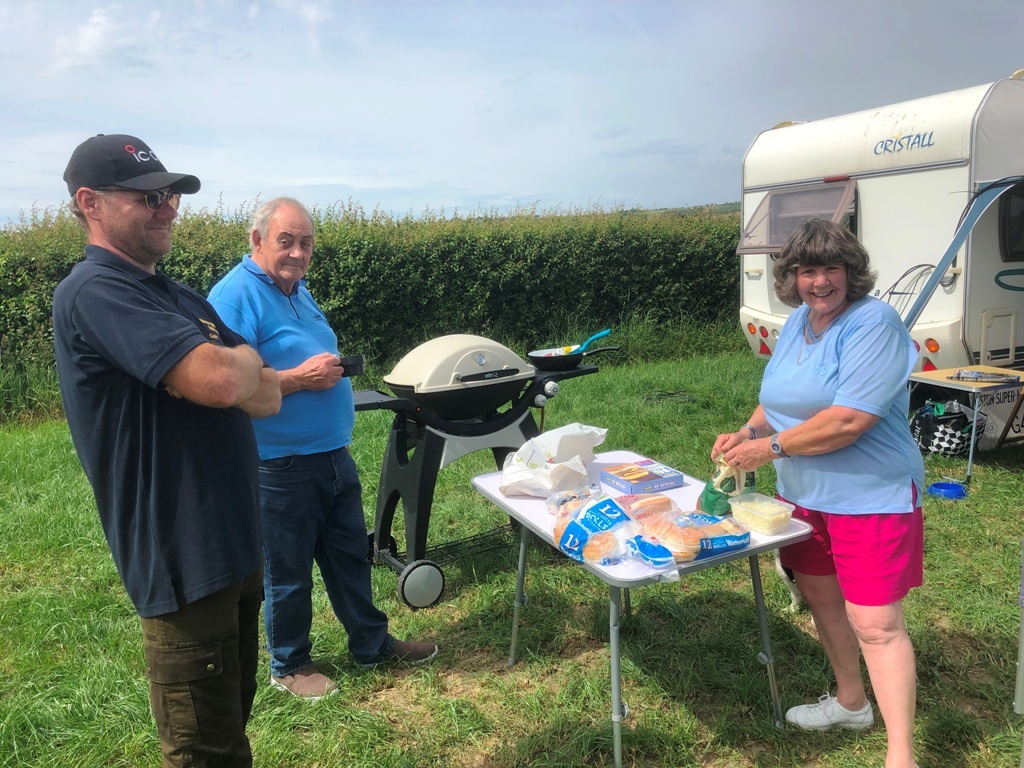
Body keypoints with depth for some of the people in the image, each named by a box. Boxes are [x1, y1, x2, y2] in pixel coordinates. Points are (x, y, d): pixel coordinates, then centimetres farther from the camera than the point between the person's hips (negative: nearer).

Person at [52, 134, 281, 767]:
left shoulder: (184, 299, 14)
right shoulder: (93, 292, -16)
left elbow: (267, 398, 10)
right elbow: (220, 381, -29)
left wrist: (231, 371, -11)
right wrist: (243, 357, -7)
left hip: (236, 547, 9)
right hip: (185, 565, -9)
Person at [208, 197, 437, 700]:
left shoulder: (296, 288, 13)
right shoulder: (235, 296, -16)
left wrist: (335, 365, 8)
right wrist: (302, 378, -26)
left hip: (333, 455, 9)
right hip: (282, 465, -8)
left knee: (350, 555, 20)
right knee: (288, 572, 10)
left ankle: (372, 644, 37)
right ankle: (289, 666, 31)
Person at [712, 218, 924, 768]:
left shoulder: (874, 323, -18)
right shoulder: (797, 322, 8)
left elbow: (850, 420, -27)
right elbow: (782, 399, 18)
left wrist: (771, 447, -19)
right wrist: (749, 431, -2)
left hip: (871, 497, -8)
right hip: (804, 494, 8)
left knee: (875, 623, -7)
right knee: (820, 597, 19)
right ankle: (850, 703, 40)